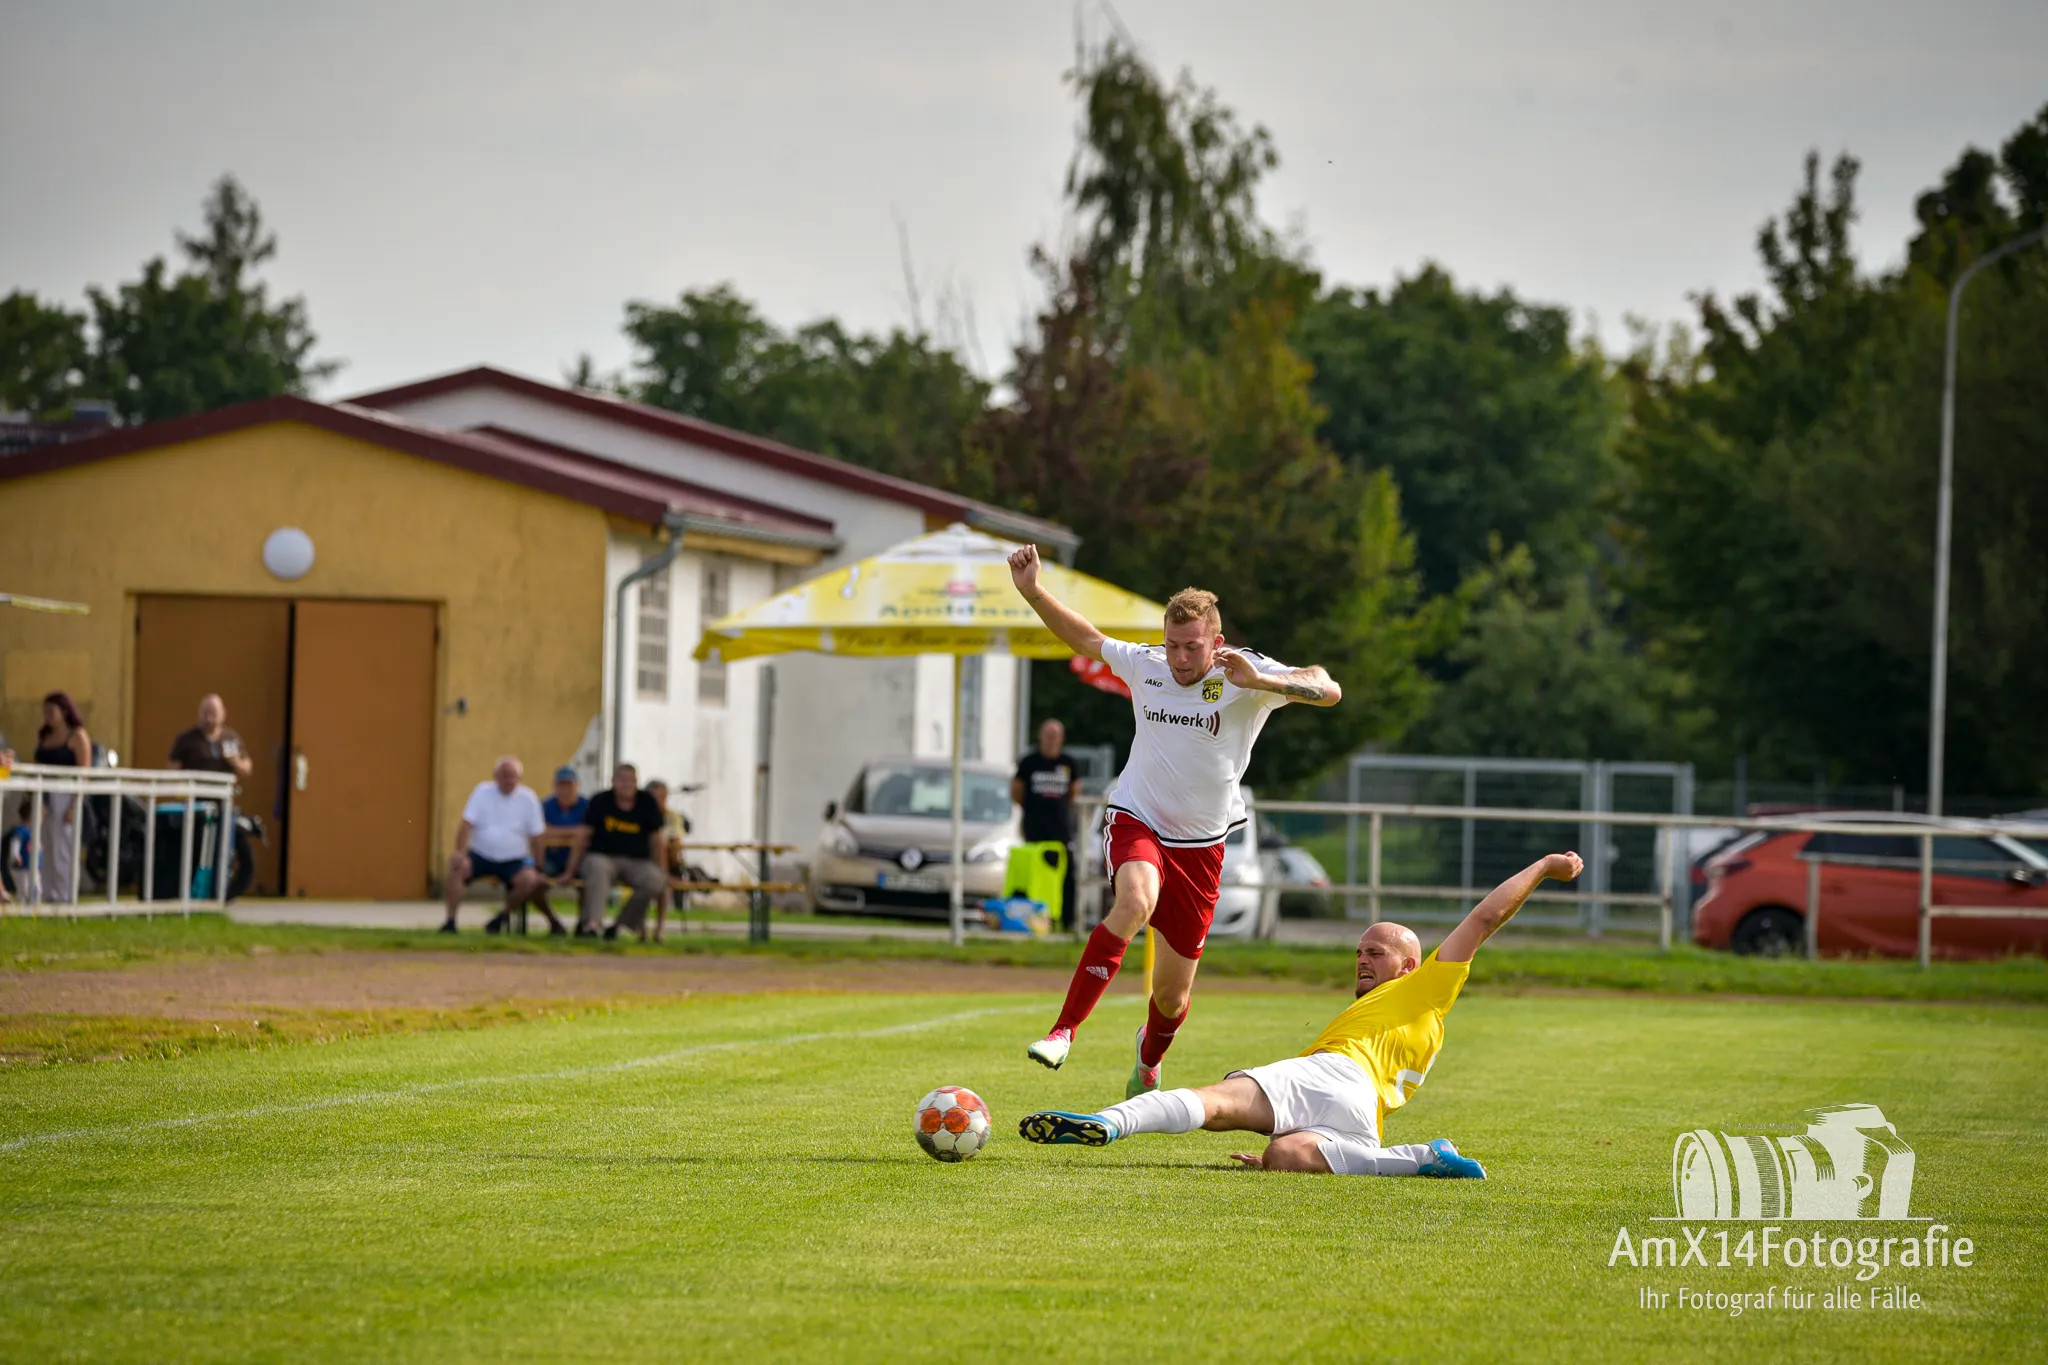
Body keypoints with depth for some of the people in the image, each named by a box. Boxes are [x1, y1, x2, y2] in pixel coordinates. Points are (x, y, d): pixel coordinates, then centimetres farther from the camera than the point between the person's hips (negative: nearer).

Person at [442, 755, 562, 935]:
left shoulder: (528, 798, 0)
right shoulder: (483, 792, -1)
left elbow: (536, 836, 3)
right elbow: (467, 824, -8)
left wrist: (537, 867, 0)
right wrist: (460, 853, -22)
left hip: (513, 860, 0)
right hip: (480, 856, 0)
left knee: (530, 880, -28)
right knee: (456, 865, -29)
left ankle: (502, 917, -3)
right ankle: (450, 921, -25)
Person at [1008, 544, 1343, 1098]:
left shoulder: (1245, 675, -13)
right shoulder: (1144, 665, -4)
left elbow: (1328, 691, -27)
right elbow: (1086, 639, 15)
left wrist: (1260, 681, -42)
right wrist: (1033, 593, 5)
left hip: (1200, 845, 0)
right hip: (1136, 822, 0)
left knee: (1172, 994, 7)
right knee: (1136, 902, -36)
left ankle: (1149, 1062, 44)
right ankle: (1063, 1032, -36)